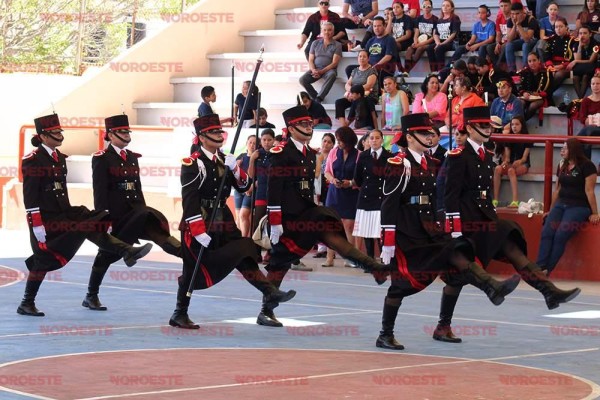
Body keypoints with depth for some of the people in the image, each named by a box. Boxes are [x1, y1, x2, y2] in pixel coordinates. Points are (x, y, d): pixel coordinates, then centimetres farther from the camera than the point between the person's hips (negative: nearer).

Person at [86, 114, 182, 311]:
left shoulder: (132, 157, 13)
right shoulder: (101, 158, -7)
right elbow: (99, 190, -12)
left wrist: (143, 211, 13)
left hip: (133, 211, 5)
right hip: (114, 214, -5)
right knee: (107, 253, 3)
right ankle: (91, 296, 15)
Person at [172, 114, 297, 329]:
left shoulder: (225, 160, 9)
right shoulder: (191, 164, -13)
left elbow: (244, 186, 4)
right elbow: (189, 200, -18)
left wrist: (234, 169, -16)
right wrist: (199, 231, -23)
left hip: (223, 222, 6)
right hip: (197, 224, -6)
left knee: (244, 255, -4)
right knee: (193, 269, 1)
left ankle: (270, 293, -10)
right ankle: (179, 314, 13)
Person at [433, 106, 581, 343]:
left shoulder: (487, 156, 12)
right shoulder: (459, 156, -13)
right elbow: (451, 195, -16)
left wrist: (493, 219, 19)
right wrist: (454, 230, -19)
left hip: (485, 219, 7)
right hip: (464, 223, -7)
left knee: (516, 254, -9)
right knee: (457, 275, 0)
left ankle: (551, 293, -19)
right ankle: (443, 327, 11)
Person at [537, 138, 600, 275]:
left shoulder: (586, 166, -8)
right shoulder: (562, 165, 15)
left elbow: (589, 190, -10)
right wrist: (551, 210, 25)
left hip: (579, 207, -6)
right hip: (561, 205, 6)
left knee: (560, 235, -27)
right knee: (546, 233, -21)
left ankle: (547, 271, -27)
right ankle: (539, 268, -31)